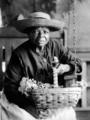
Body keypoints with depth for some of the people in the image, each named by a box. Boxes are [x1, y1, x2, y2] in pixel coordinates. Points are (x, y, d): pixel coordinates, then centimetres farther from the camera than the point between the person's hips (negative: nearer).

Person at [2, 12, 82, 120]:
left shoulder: (56, 46, 7)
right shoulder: (19, 54, -3)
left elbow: (77, 64, 11)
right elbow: (10, 85, -3)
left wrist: (65, 67, -11)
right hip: (32, 104, -3)